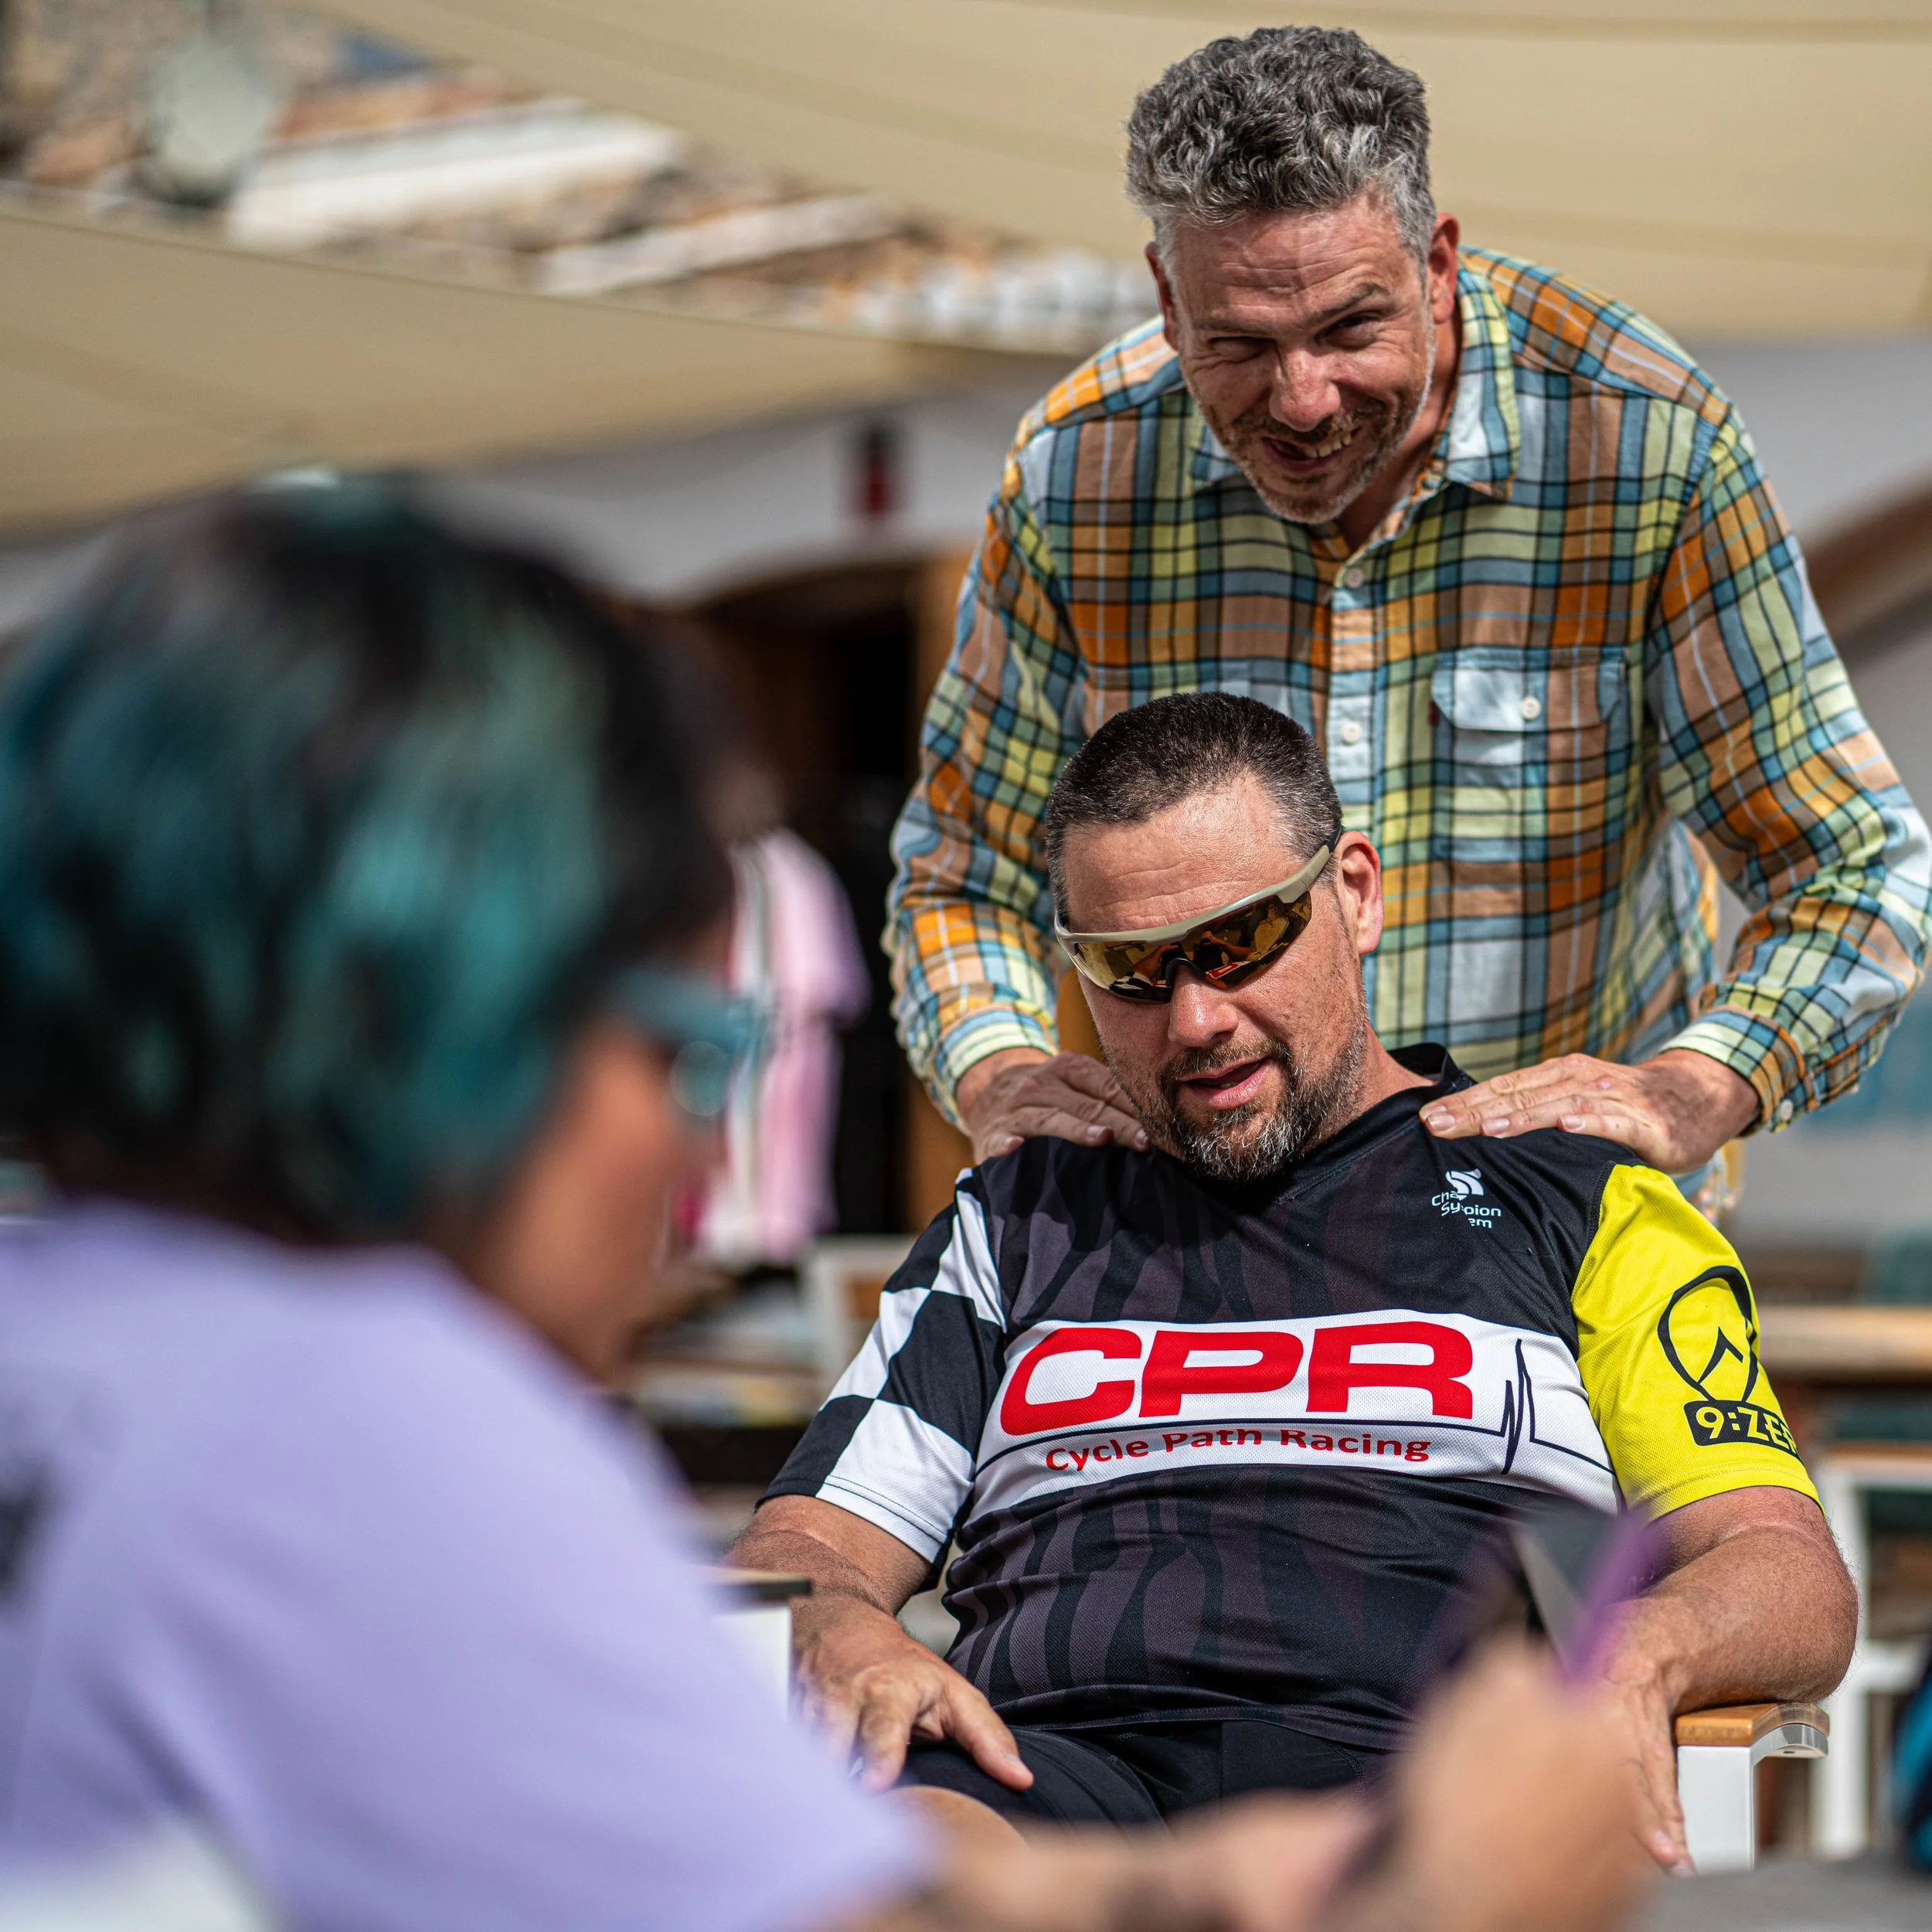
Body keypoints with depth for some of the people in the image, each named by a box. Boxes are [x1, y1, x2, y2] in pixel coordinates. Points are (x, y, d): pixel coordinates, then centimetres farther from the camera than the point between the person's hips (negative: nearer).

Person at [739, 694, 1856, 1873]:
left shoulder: (1575, 1199, 20)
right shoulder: (1021, 1218, 28)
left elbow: (1797, 1582, 10)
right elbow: (796, 1551, 21)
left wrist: (1635, 1652, -14)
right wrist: (849, 1642, -6)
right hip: (1055, 1756, 1)